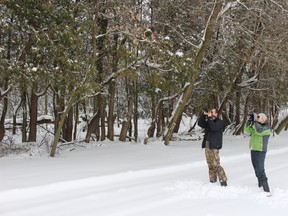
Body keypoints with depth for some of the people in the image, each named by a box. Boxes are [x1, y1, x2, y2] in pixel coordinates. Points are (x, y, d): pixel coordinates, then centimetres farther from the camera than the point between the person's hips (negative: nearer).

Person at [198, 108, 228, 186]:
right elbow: (200, 123, 9)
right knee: (210, 164, 9)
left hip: (214, 146, -7)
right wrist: (203, 115, -1)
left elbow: (214, 128, -20)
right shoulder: (209, 121, 18)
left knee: (216, 164, -13)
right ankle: (212, 180, 16)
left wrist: (209, 118, -17)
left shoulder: (220, 122, -4)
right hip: (207, 145, 7)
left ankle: (223, 180, -7)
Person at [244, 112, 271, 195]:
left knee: (260, 170, -15)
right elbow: (247, 129, 12)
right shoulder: (256, 126, 14)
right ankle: (260, 186, 31)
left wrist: (255, 121, -19)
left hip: (260, 151, -8)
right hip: (253, 150, 8)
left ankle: (266, 191, -16)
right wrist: (249, 120, 1)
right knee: (257, 170, 17)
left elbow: (259, 131, -26)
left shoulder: (266, 127, -9)